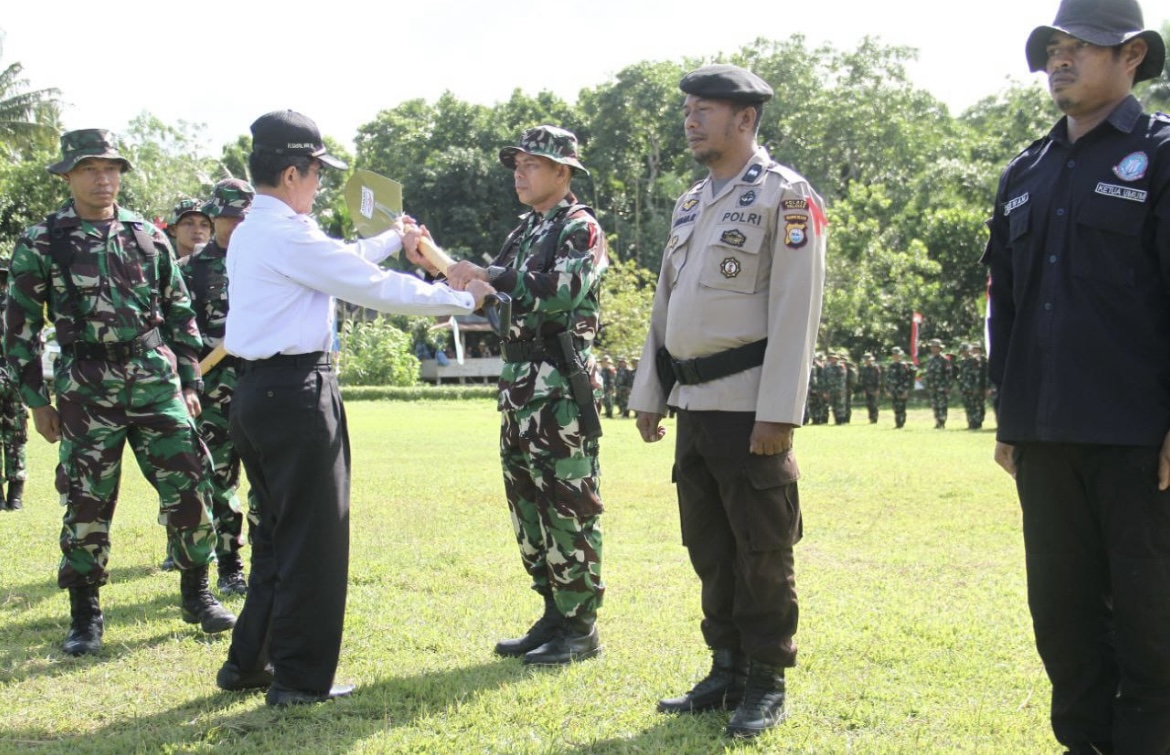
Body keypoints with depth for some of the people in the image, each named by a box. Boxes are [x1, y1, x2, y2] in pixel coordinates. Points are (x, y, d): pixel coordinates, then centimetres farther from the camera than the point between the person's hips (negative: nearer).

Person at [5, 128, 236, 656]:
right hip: (85, 388, -2)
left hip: (156, 380, 2)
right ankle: (85, 616, 15)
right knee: (86, 502, 2)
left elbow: (181, 315, 14)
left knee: (187, 487, 0)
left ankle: (197, 594, 17)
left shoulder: (148, 237, 8)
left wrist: (189, 383, 11)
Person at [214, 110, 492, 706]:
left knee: (277, 531, 18)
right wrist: (462, 300, -4)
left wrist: (394, 240, 35)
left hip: (256, 390, 10)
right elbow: (373, 287, -13)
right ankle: (300, 678, 4)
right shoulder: (287, 235, -14)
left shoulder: (249, 233, 15)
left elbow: (338, 263, 26)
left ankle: (247, 663, 23)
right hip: (296, 391, -10)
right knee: (313, 534, -1)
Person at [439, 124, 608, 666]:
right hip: (520, 387, 9)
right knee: (528, 505, 12)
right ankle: (553, 616, 21)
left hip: (563, 389, -9)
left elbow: (562, 289, -22)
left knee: (569, 508, -5)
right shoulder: (523, 232, 19)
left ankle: (580, 627, 2)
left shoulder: (581, 227, -6)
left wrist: (489, 276, -20)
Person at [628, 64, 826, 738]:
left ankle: (767, 684, 10)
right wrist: (650, 395, 16)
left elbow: (796, 310, -14)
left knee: (762, 551, 0)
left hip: (749, 407, -8)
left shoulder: (783, 195, -7)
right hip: (693, 405, 8)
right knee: (711, 549, 13)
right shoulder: (692, 204, 17)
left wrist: (779, 413, -20)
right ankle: (727, 671, 23)